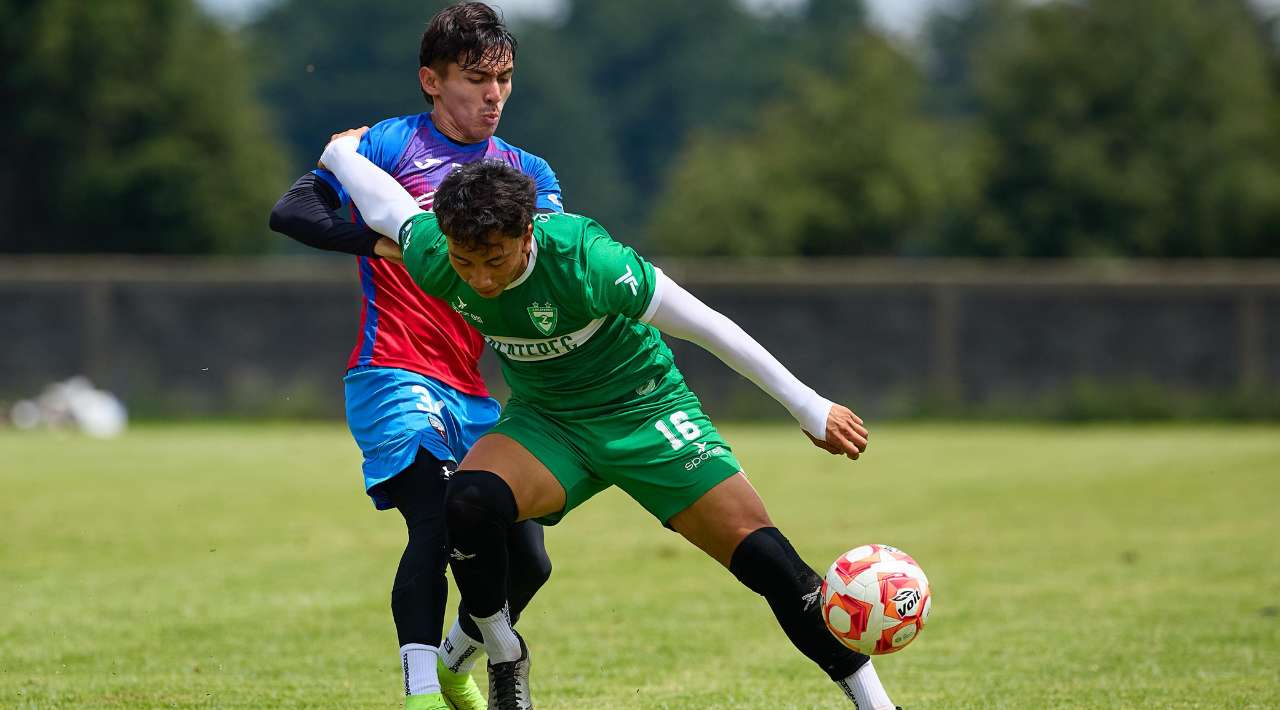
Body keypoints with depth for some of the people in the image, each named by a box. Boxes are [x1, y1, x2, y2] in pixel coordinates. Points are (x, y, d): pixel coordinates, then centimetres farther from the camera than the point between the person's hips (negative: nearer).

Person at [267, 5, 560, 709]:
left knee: (525, 561, 4)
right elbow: (289, 211, -12)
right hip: (395, 378, -6)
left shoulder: (523, 170, 14)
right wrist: (382, 241, -27)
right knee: (439, 521, -27)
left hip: (472, 392, 6)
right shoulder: (390, 144, -2)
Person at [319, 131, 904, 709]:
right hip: (544, 421, 3)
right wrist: (342, 148, 24)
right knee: (469, 501, -29)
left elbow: (703, 325, -23)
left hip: (645, 411, -3)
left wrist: (808, 407, -17)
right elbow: (383, 199, 1)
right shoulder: (432, 260, -22)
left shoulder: (583, 260, -33)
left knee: (768, 562, -15)